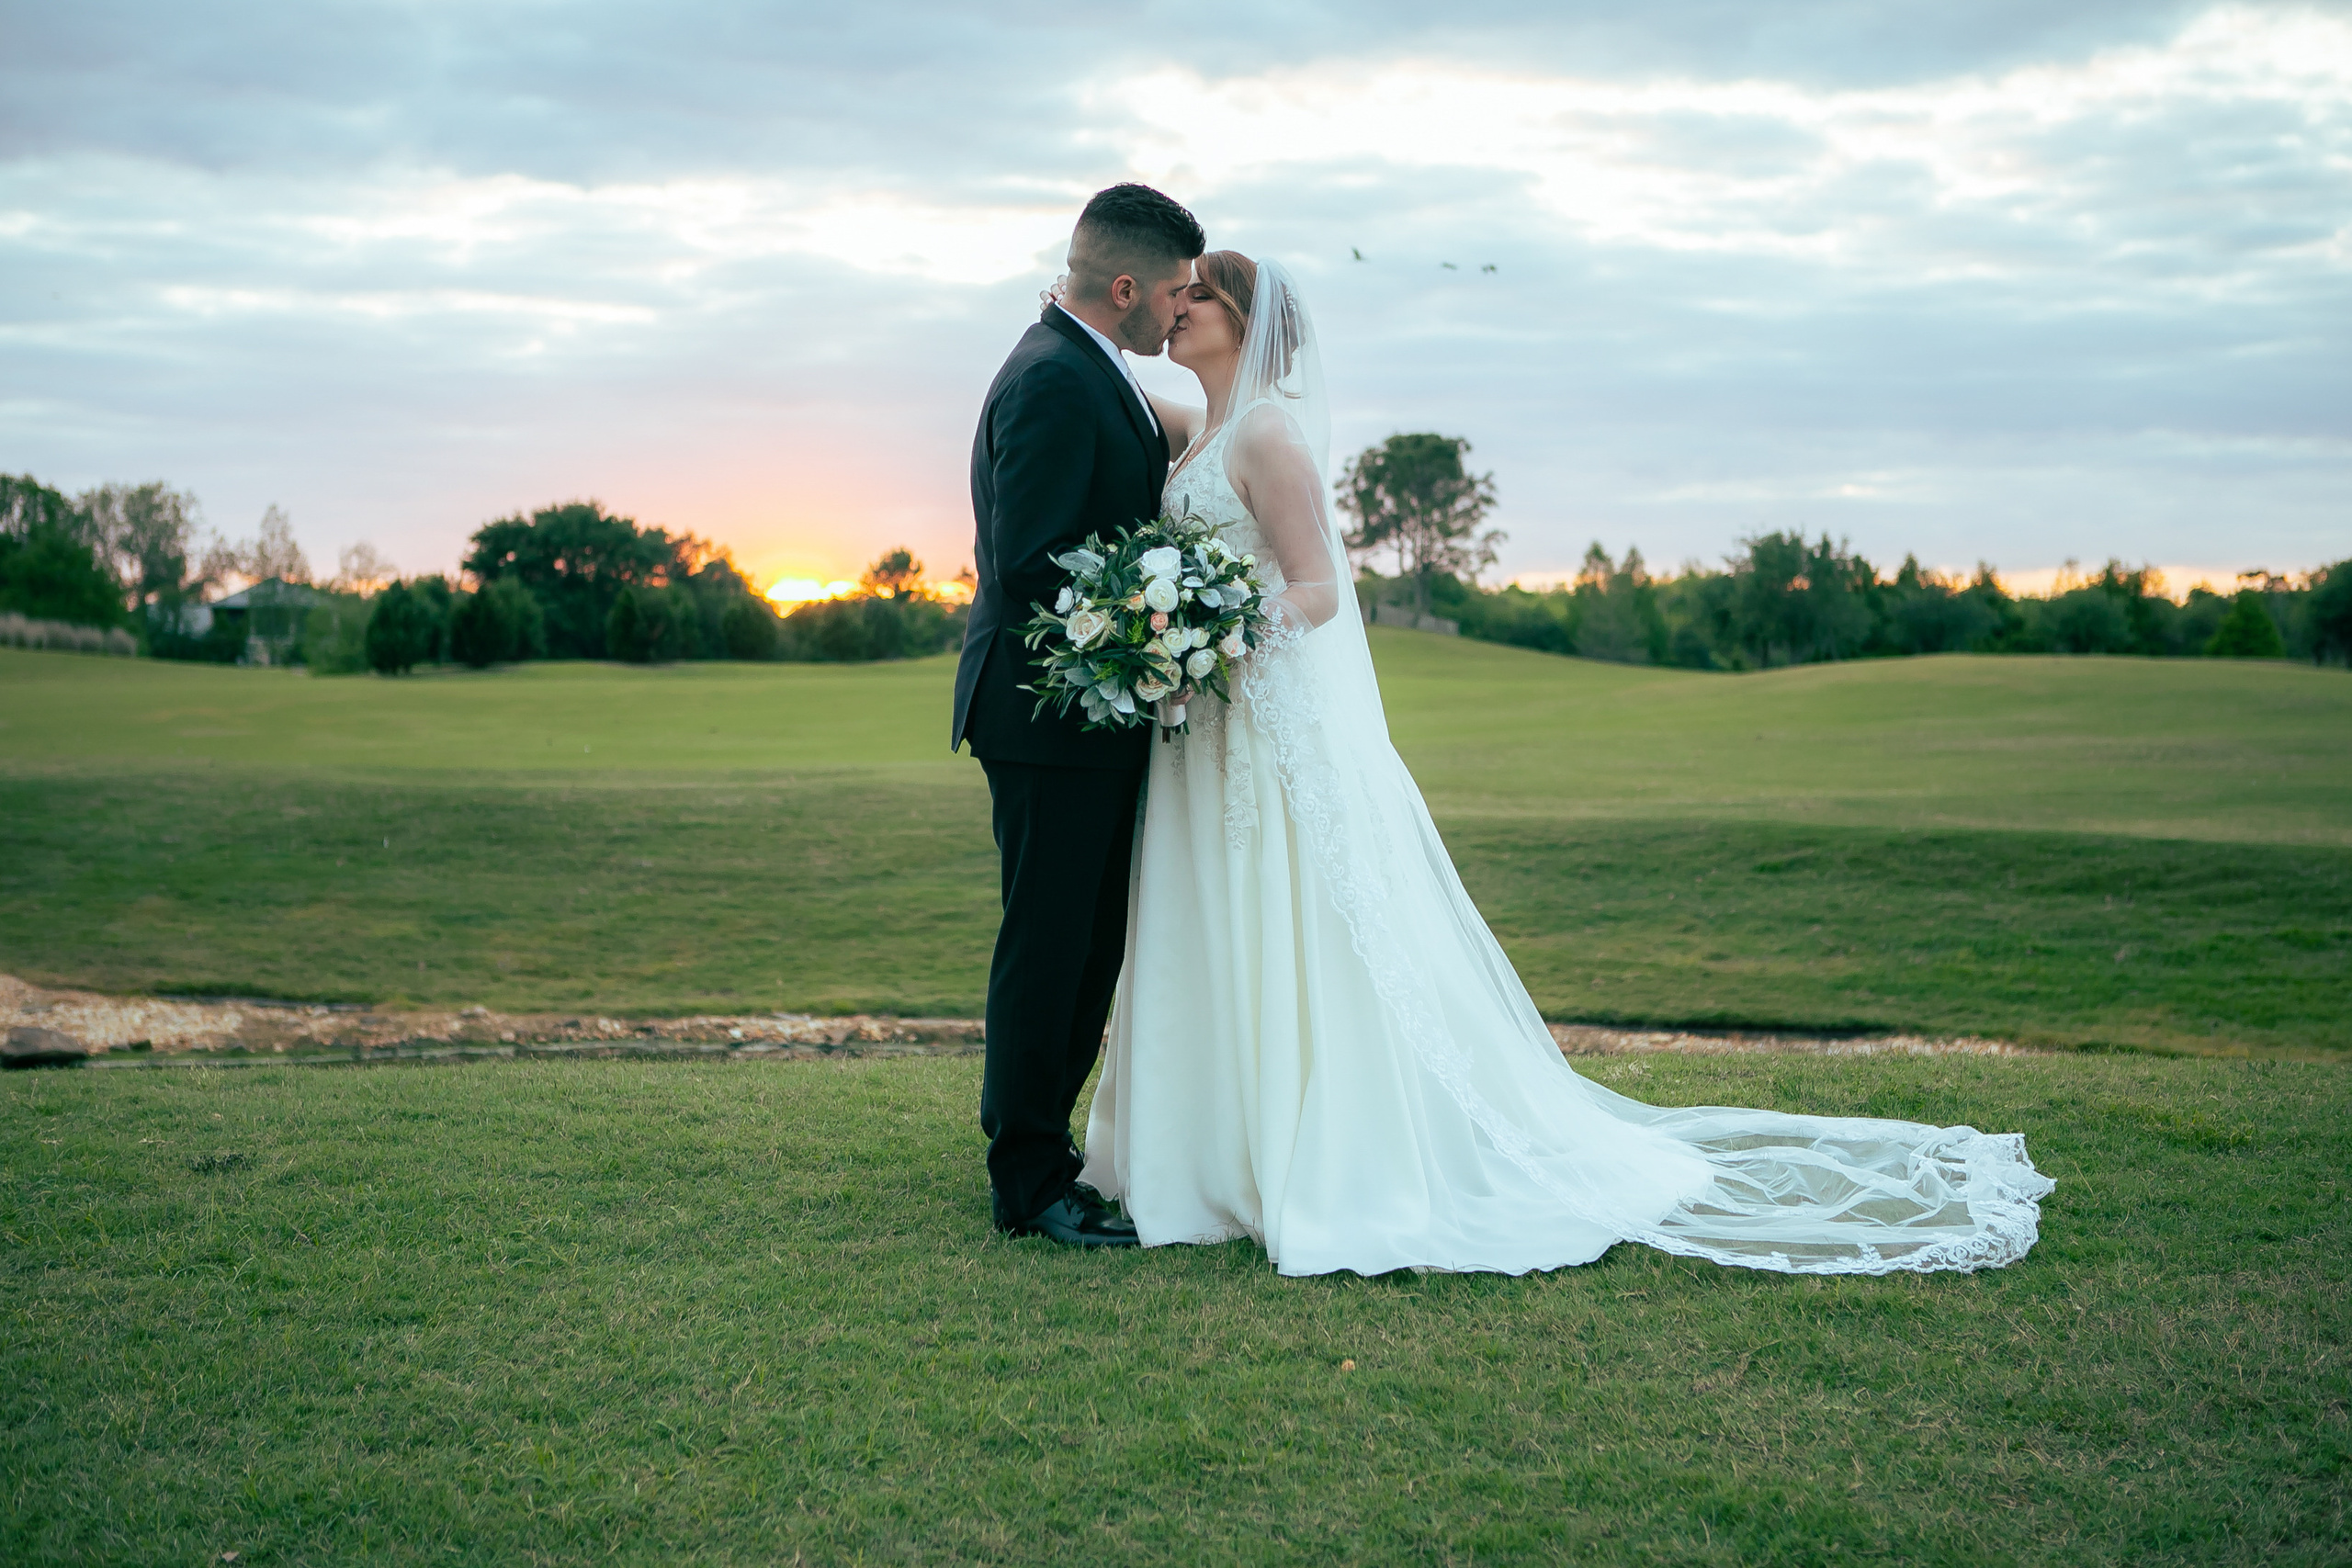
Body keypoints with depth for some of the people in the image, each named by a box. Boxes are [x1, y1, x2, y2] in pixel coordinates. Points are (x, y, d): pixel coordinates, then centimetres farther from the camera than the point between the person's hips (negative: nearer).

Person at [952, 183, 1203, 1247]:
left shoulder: (1085, 372, 16)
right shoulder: (1054, 381, -17)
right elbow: (1027, 560, -24)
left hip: (1092, 719, 10)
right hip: (1054, 715, -10)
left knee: (1089, 947, 16)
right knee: (1050, 947, -2)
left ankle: (1027, 1145, 28)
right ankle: (1031, 1181, 8)